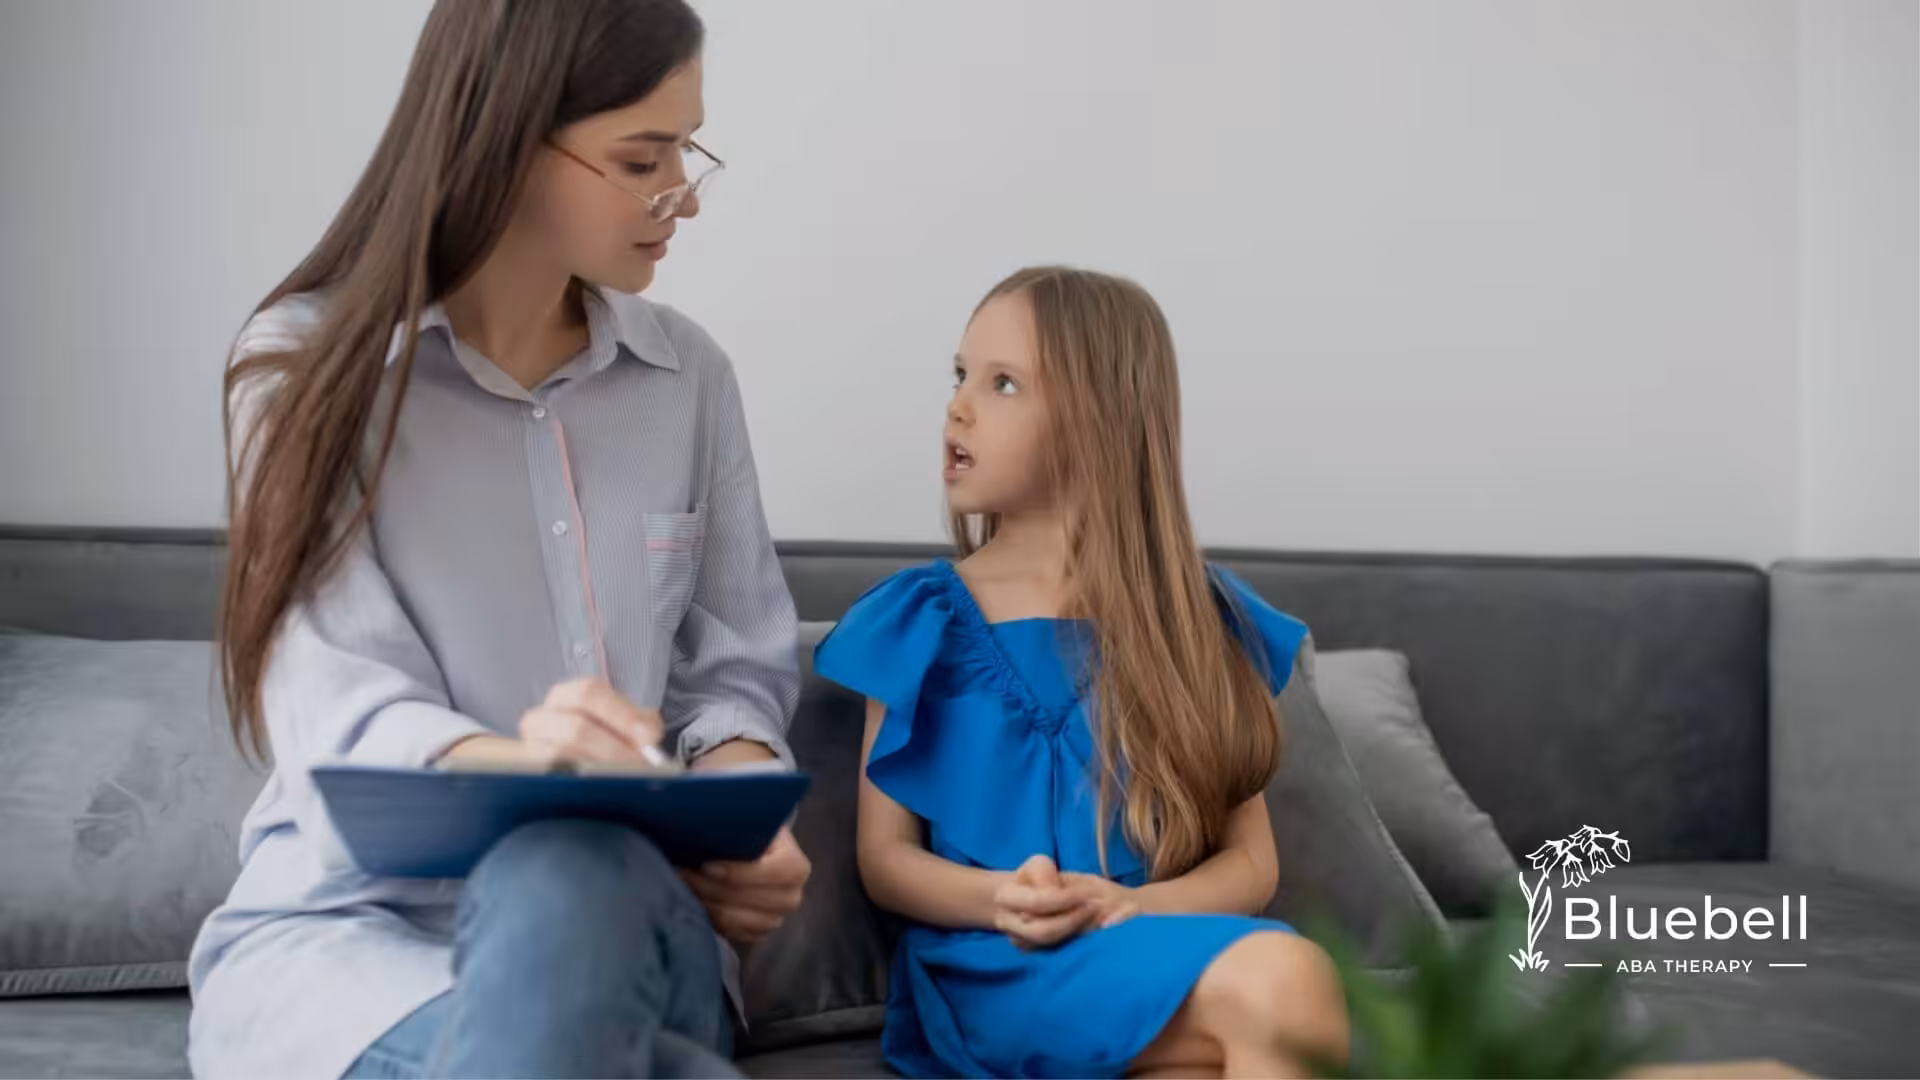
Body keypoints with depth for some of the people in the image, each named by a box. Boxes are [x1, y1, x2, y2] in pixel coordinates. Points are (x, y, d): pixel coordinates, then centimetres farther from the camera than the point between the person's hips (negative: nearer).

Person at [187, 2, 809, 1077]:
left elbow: (733, 668, 10)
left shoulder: (690, 375, 7)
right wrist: (513, 767, -38)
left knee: (566, 877, -37)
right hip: (347, 925, -2)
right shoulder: (310, 365, -4)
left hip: (622, 914, 3)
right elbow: (339, 703, -15)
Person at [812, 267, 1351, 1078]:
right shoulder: (921, 621, 7)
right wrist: (996, 899, -16)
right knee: (1284, 985, -33)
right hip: (994, 970, -2)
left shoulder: (1196, 615, 10)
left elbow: (1251, 859, 8)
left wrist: (1134, 908, -13)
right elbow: (884, 855, 6)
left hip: (1164, 953, 3)